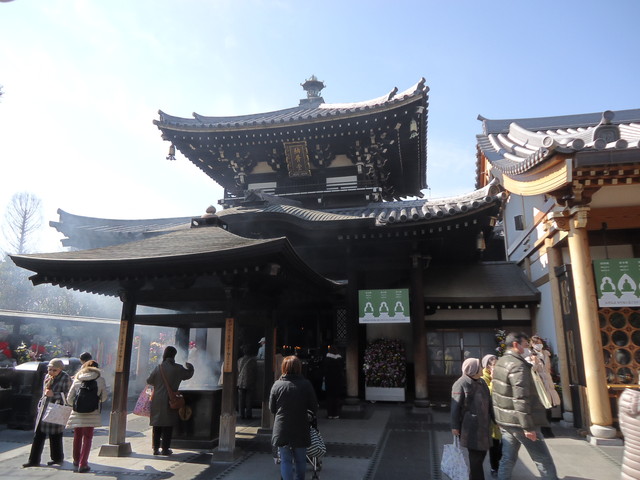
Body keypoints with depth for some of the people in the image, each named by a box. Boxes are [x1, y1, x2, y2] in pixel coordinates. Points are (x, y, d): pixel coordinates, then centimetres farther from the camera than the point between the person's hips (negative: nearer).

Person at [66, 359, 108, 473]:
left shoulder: (77, 379, 7)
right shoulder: (100, 379, 0)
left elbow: (69, 399, 7)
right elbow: (104, 397, 6)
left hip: (77, 413, 3)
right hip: (91, 413, -3)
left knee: (77, 437, 19)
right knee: (87, 438, 6)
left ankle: (76, 461, 34)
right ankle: (82, 464, 3)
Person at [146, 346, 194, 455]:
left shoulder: (158, 368, -5)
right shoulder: (178, 368, -7)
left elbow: (149, 381, 4)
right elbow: (189, 374, 11)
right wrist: (190, 366, 32)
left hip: (157, 400, 2)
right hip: (170, 401, -2)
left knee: (157, 426, 11)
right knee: (168, 425, 6)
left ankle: (156, 448, 15)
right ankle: (165, 449, 9)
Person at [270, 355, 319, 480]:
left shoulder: (277, 384, -8)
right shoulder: (306, 384, -11)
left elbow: (272, 409, 1)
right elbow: (314, 408, -6)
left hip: (282, 429, 0)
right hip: (300, 430, 0)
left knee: (285, 460, 8)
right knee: (300, 459, 19)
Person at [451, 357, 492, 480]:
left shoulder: (481, 382, 10)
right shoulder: (461, 384, -13)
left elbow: (488, 402, 17)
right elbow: (455, 406, -13)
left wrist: (490, 420, 14)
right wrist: (455, 426, -14)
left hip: (483, 425, 8)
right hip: (470, 426, -8)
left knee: (482, 452, 14)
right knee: (475, 455, -3)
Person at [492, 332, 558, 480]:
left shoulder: (499, 363, 10)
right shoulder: (518, 365, -18)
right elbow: (520, 399, -24)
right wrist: (527, 427, -21)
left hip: (504, 420, 8)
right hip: (518, 422, -8)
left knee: (508, 458, 13)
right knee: (543, 459, 5)